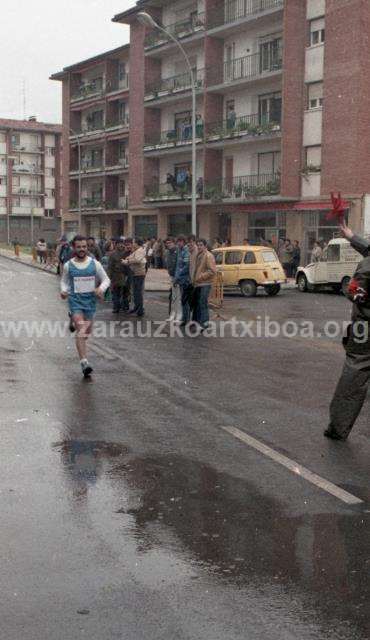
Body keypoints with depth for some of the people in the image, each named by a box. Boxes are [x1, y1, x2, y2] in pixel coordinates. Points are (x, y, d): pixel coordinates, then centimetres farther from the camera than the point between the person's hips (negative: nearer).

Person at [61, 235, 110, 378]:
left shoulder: (94, 264, -1)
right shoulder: (68, 265, 0)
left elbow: (106, 280, 5)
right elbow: (64, 281, 14)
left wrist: (101, 288, -15)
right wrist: (63, 290, -7)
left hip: (90, 299, 2)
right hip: (75, 300, -2)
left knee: (88, 331, 13)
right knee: (81, 331, -15)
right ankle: (84, 362, -20)